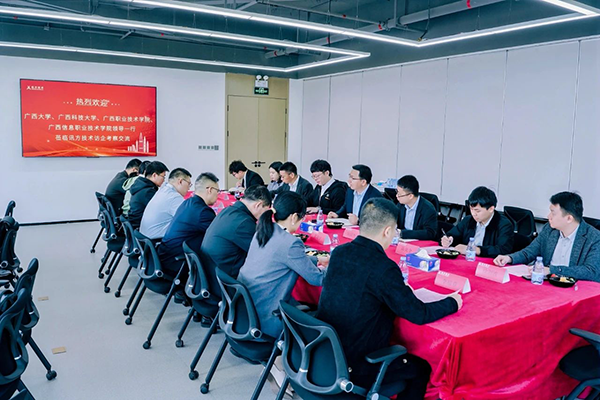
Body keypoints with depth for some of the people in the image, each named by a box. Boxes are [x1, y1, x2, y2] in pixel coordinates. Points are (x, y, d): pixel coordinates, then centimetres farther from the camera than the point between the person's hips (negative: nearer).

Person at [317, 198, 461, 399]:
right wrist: (452, 302, 1)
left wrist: (397, 285, 16)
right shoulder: (384, 267, -25)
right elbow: (419, 314, -16)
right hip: (351, 368, -7)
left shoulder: (339, 252, -4)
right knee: (421, 368, 15)